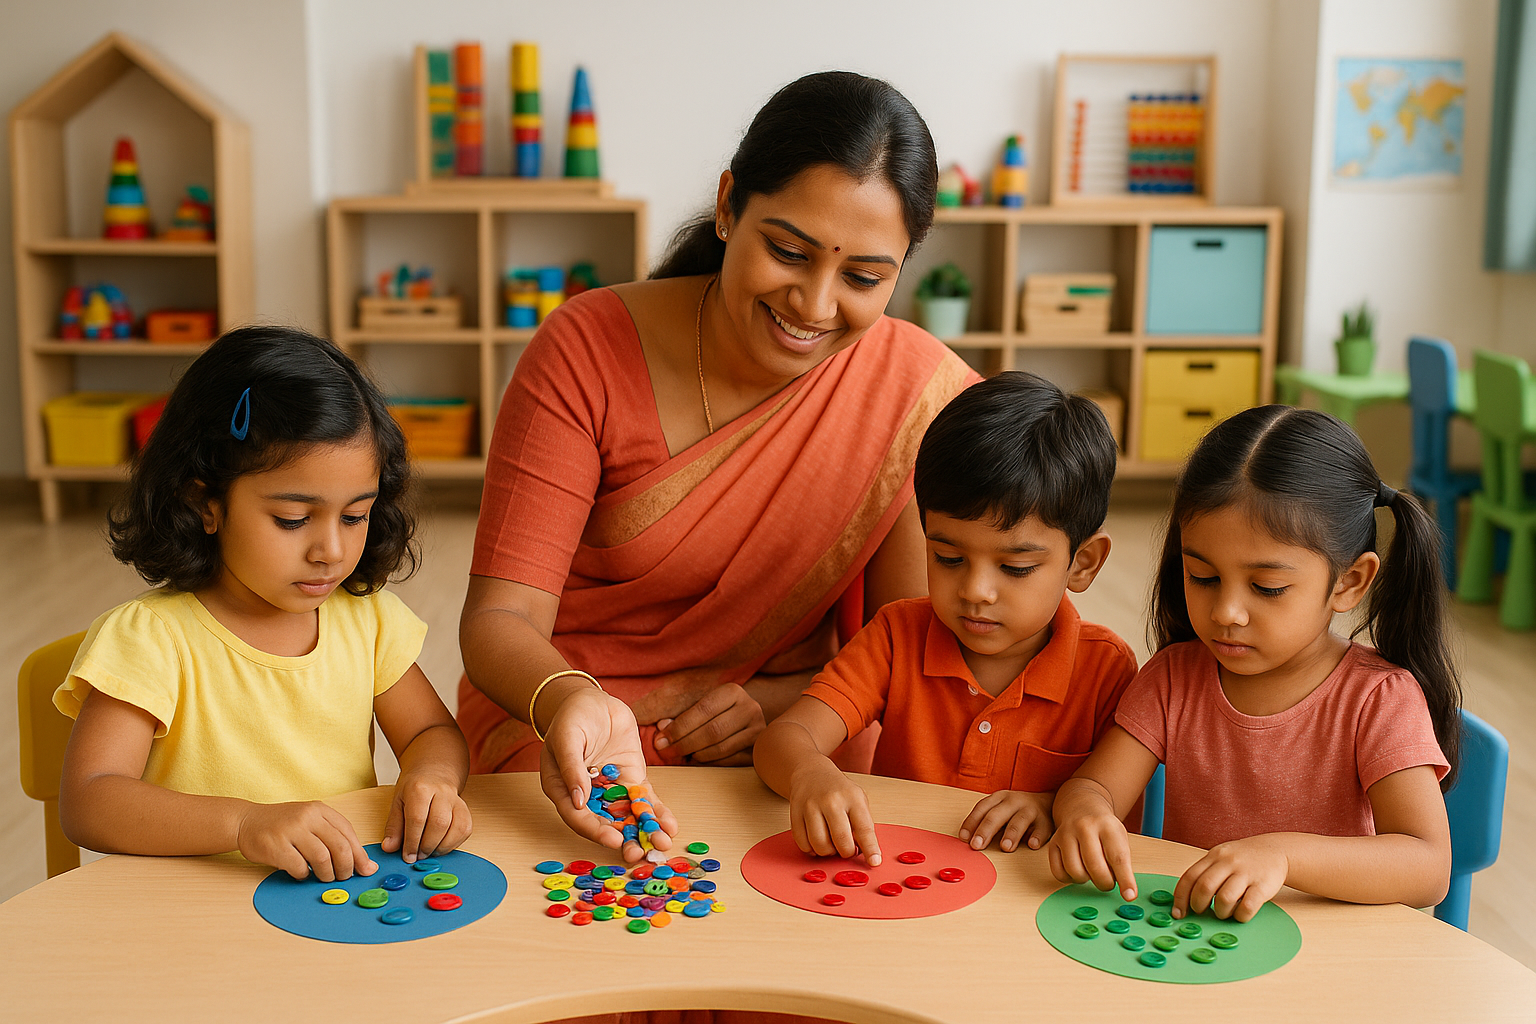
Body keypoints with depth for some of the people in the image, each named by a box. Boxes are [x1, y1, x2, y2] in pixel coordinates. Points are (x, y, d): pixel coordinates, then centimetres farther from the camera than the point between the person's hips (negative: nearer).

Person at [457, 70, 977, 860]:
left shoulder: (921, 389, -9)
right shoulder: (589, 350, -13)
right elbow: (501, 616, -16)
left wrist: (780, 703, -20)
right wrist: (569, 703, -38)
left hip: (782, 748, 1)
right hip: (561, 727, -1)